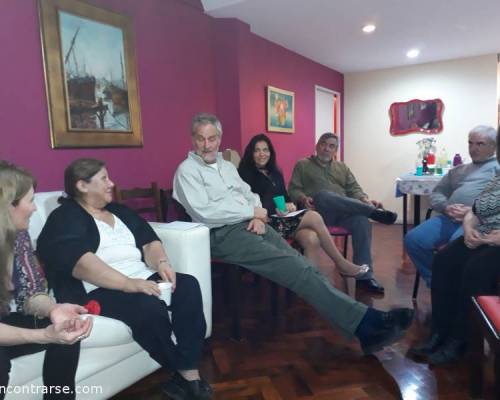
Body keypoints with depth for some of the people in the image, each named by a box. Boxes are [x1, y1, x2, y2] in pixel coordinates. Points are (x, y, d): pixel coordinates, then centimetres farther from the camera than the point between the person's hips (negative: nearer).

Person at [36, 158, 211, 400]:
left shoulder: (119, 211, 20)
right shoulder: (64, 219, -2)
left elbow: (149, 241, 12)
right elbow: (79, 262, -19)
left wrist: (161, 262, -11)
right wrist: (129, 284, -29)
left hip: (142, 279, 7)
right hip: (98, 291, -7)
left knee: (187, 286, -17)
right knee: (149, 306, -32)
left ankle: (188, 373, -17)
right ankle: (186, 373, -10)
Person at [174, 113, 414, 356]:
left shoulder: (227, 166, 22)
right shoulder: (187, 170, 0)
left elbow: (249, 195, 22)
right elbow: (204, 213, -14)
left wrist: (258, 216, -2)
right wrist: (252, 211, -9)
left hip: (250, 225, 7)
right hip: (223, 235, -7)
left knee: (299, 262, -15)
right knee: (292, 266, -23)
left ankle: (364, 326, -20)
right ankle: (365, 322, -25)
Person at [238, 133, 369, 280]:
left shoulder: (276, 173, 23)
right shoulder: (245, 173, 2)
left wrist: (290, 205, -3)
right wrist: (274, 211, -21)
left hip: (283, 217, 7)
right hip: (267, 220, -6)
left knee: (311, 239, -24)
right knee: (314, 217, -20)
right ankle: (342, 264, -8)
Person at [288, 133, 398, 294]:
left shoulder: (342, 167, 26)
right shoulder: (302, 165, 15)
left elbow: (354, 189, 17)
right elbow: (293, 190, 6)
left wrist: (365, 200, -5)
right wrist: (304, 198, -16)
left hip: (344, 212, 3)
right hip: (318, 211, -3)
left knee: (362, 220, -31)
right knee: (324, 195, -38)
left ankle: (365, 275, -27)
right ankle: (374, 212, -29)